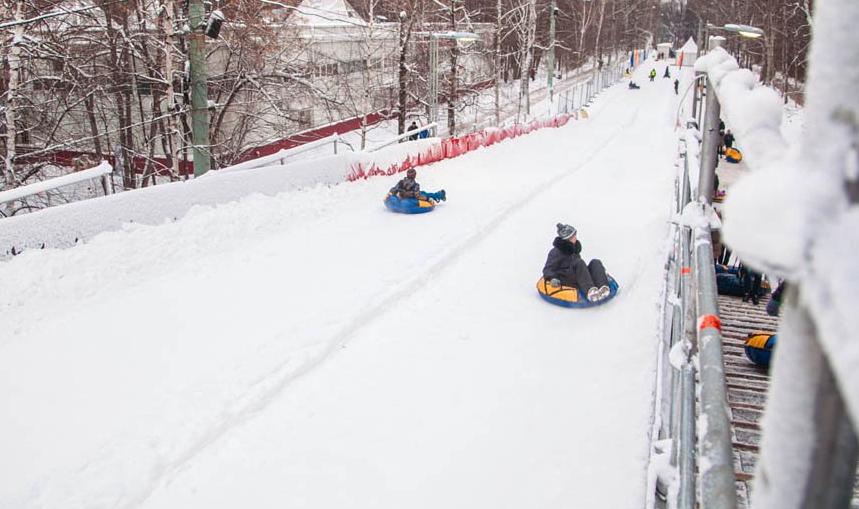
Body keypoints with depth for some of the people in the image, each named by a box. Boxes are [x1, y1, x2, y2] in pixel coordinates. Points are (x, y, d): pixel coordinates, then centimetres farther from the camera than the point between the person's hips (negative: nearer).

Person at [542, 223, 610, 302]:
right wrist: (552, 278, -24)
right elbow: (547, 269, -5)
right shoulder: (556, 252, -3)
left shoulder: (575, 247, 19)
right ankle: (589, 291, -53)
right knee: (578, 263, -32)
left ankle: (603, 287, -42)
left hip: (576, 277, 7)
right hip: (564, 279, -7)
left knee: (595, 262, -14)